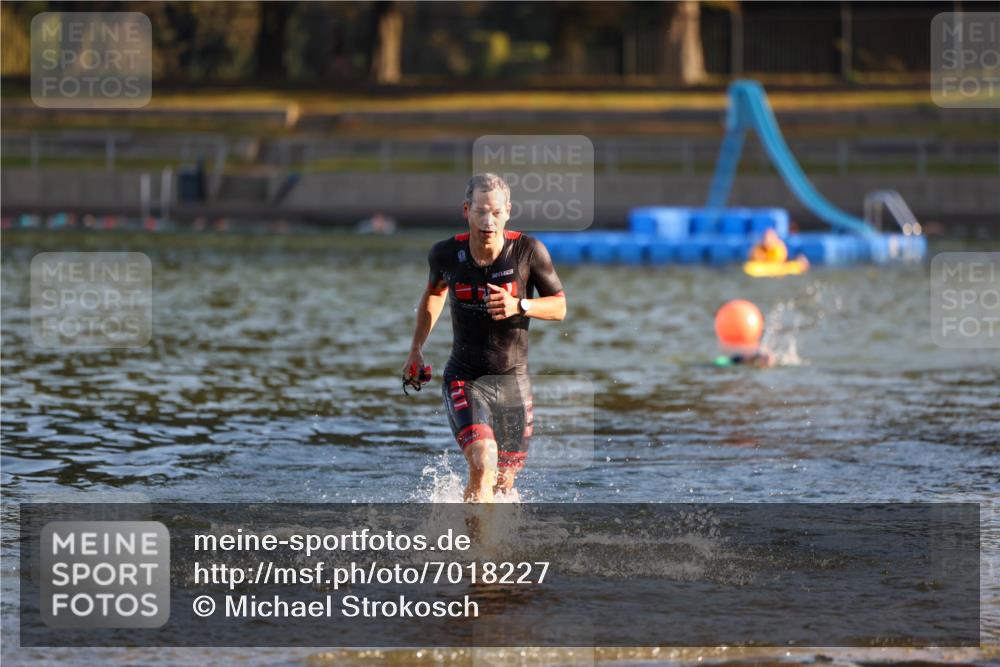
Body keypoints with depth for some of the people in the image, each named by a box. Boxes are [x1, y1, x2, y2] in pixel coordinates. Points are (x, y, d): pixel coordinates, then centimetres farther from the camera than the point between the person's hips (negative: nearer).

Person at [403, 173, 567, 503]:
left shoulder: (529, 250, -12)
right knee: (483, 464, -26)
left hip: (513, 380, 1)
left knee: (503, 485, 11)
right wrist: (416, 349, 17)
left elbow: (559, 306, -3)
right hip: (465, 379, -1)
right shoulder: (446, 253, -8)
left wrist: (519, 306, -22)